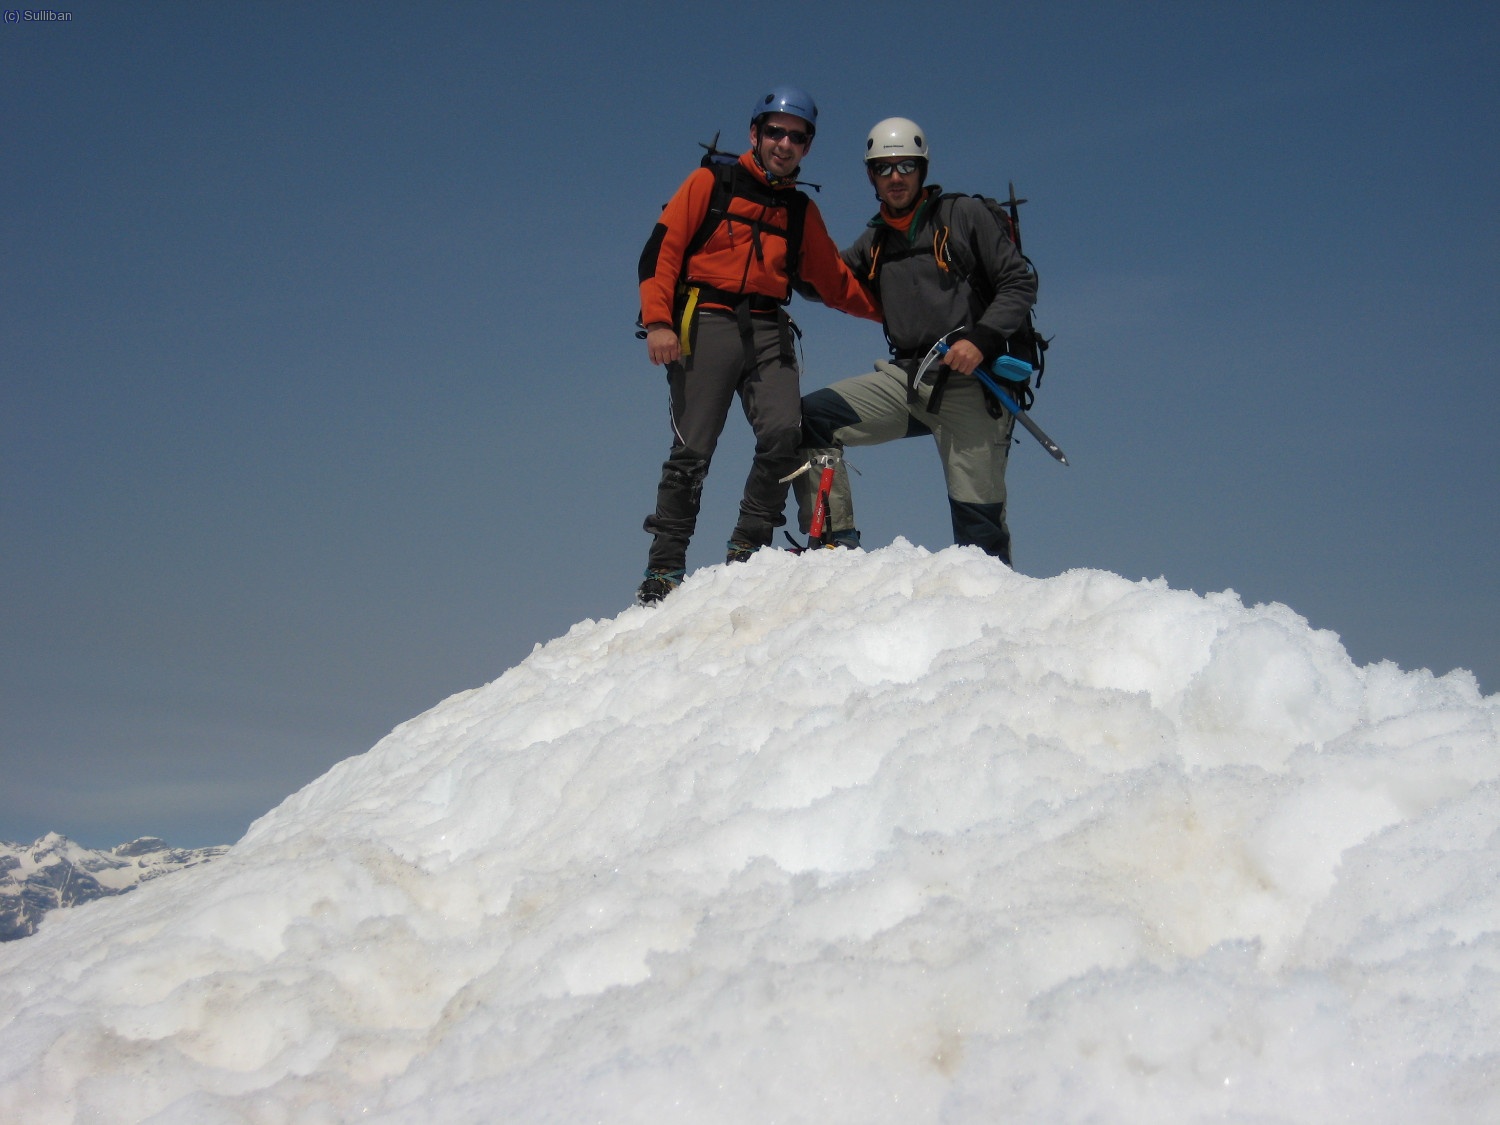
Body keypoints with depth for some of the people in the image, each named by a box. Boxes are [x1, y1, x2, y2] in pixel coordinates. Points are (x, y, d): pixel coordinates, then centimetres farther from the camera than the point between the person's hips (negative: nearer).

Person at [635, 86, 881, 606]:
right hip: (706, 323, -3)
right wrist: (658, 320, -11)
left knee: (784, 433, -19)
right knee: (692, 450, -9)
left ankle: (747, 552, -9)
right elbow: (662, 249, 1)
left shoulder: (801, 212, 22)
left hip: (769, 332, 4)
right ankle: (663, 567, 0)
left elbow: (835, 284, 26)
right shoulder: (712, 183, 9)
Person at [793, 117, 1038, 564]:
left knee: (978, 515, -6)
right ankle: (833, 543, -9)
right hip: (906, 377, 5)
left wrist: (981, 338, -18)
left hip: (970, 381, -5)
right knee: (810, 417, -10)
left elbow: (1019, 282, -4)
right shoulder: (875, 242, 17)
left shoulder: (964, 216, 1)